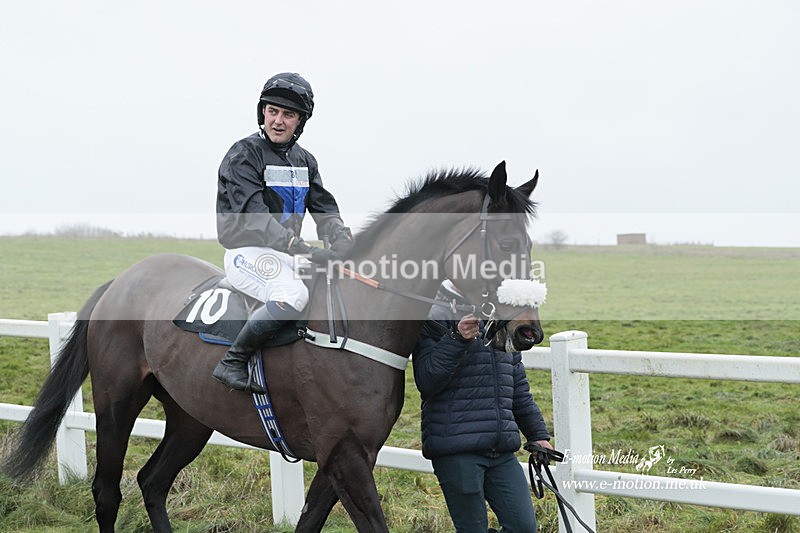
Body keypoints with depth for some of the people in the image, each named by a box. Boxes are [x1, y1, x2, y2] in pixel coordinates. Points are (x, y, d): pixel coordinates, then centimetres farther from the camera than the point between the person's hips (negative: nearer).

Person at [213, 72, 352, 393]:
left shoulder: (305, 161, 15)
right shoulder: (244, 155, -9)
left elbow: (324, 209, 9)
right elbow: (253, 215, -20)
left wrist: (341, 238, -15)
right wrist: (303, 249, -31)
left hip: (287, 253, 8)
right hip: (248, 253, -8)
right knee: (293, 295, -34)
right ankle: (231, 363, -24)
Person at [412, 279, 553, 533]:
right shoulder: (435, 326, -3)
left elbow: (520, 391, 25)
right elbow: (427, 381, -17)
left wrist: (538, 434, 23)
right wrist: (457, 339, -25)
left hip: (502, 453, 6)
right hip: (456, 451, -6)